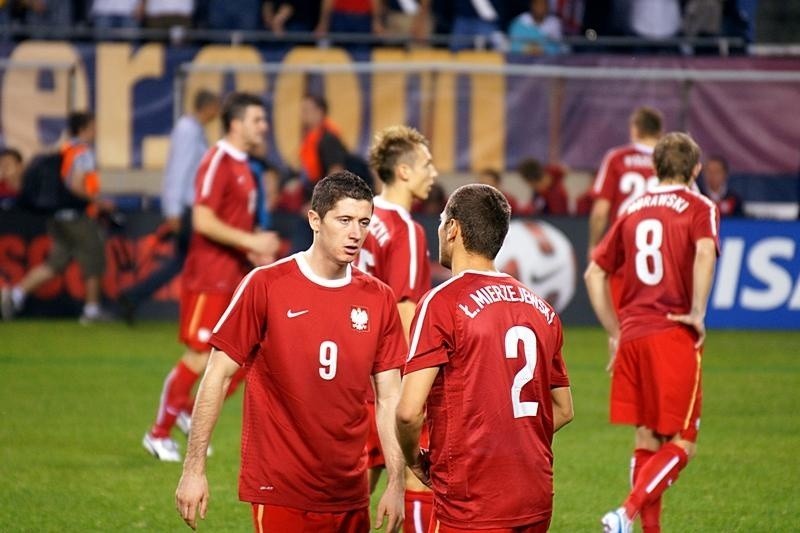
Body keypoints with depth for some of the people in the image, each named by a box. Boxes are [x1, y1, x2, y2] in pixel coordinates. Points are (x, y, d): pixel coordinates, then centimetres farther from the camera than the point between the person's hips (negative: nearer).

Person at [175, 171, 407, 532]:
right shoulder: (266, 286, -6)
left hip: (350, 496, 4)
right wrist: (194, 468, -7)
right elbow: (217, 376, -3)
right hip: (281, 493, -4)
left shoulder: (378, 299, 5)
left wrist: (396, 483, 1)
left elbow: (389, 397, 7)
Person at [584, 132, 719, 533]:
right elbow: (705, 252, -21)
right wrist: (698, 312, -14)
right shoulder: (699, 208, 0)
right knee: (681, 443, -2)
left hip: (632, 336, 5)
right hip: (674, 335, -5)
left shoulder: (634, 211, 16)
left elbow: (594, 274, 15)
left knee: (647, 439, 14)